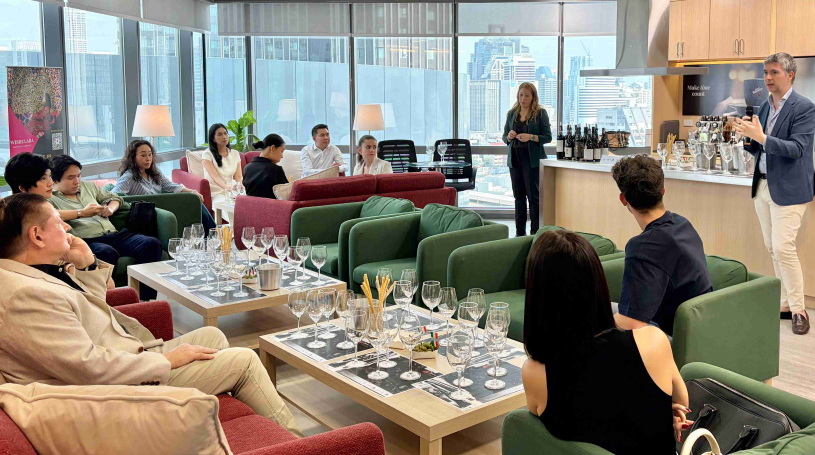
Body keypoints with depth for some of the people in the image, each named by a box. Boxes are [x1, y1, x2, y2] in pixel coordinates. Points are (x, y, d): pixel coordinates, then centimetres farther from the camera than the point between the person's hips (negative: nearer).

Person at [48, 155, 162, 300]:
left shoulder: (87, 186, 28)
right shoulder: (49, 198, 8)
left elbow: (115, 198, 37)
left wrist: (110, 209, 13)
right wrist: (81, 213, -15)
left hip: (113, 234, 6)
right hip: (87, 241, -6)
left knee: (152, 244, -21)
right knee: (107, 253, -43)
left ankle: (147, 299, -24)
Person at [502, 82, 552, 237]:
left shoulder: (540, 113, -2)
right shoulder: (512, 113, 11)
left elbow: (548, 137, -5)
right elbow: (505, 138, 15)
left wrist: (531, 137, -20)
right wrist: (509, 137, -8)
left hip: (532, 159, -5)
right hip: (515, 158, 5)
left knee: (534, 195, -5)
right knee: (519, 196, 9)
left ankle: (536, 232, -1)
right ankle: (520, 232, 16)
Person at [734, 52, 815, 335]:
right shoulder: (764, 107, 11)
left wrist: (762, 137, -29)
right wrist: (749, 135, -6)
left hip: (788, 189, -7)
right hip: (763, 185, 7)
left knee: (783, 248, -10)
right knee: (773, 249, 10)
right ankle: (785, 303, 19)